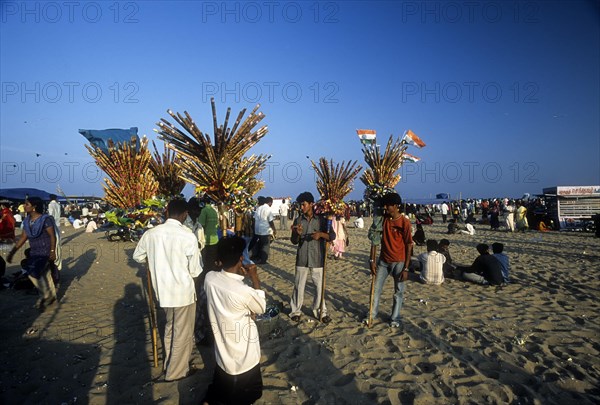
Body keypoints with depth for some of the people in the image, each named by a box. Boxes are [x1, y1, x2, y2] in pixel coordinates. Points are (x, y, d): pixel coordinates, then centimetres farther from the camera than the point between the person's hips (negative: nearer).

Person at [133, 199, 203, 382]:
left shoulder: (150, 233, -6)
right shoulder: (188, 236, -21)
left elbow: (137, 256, 11)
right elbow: (195, 271, -14)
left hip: (162, 290, 6)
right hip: (183, 291, -6)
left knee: (170, 327, 27)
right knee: (183, 333, 14)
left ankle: (169, 364, 44)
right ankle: (176, 371, 30)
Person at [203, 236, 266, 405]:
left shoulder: (209, 278, -15)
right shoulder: (244, 291, -32)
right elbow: (261, 308, -11)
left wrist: (241, 276, -2)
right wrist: (254, 279, -10)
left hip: (222, 352, 5)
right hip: (244, 359, -5)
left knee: (220, 386, 28)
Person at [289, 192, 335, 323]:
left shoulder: (322, 220, -2)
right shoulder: (298, 220, 4)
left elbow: (332, 236, -2)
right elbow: (294, 241, 7)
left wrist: (321, 234, -19)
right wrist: (297, 233, -14)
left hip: (317, 259, -1)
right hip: (302, 259, 2)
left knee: (320, 286, 4)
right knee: (299, 285, 7)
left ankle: (320, 311, 20)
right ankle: (296, 311, 21)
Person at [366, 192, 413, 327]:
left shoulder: (405, 222, -16)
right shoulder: (382, 219, -5)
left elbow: (409, 246, -12)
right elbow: (374, 240, -1)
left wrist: (406, 268, -12)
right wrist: (372, 260, -4)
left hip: (399, 262, -4)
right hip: (383, 261, 4)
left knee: (398, 292, 10)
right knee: (376, 288, 10)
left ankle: (395, 318, 26)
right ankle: (372, 314, 27)